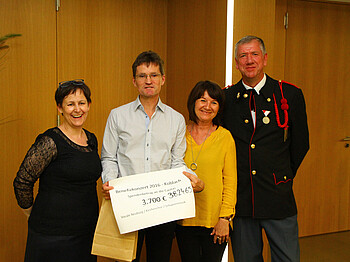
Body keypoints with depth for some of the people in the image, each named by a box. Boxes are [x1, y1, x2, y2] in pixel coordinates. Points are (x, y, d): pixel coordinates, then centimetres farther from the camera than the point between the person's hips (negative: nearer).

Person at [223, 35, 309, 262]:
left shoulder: (290, 94, -1)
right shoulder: (224, 98, 2)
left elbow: (300, 144, 7)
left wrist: (283, 176, 10)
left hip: (278, 200, -1)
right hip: (239, 198, 1)